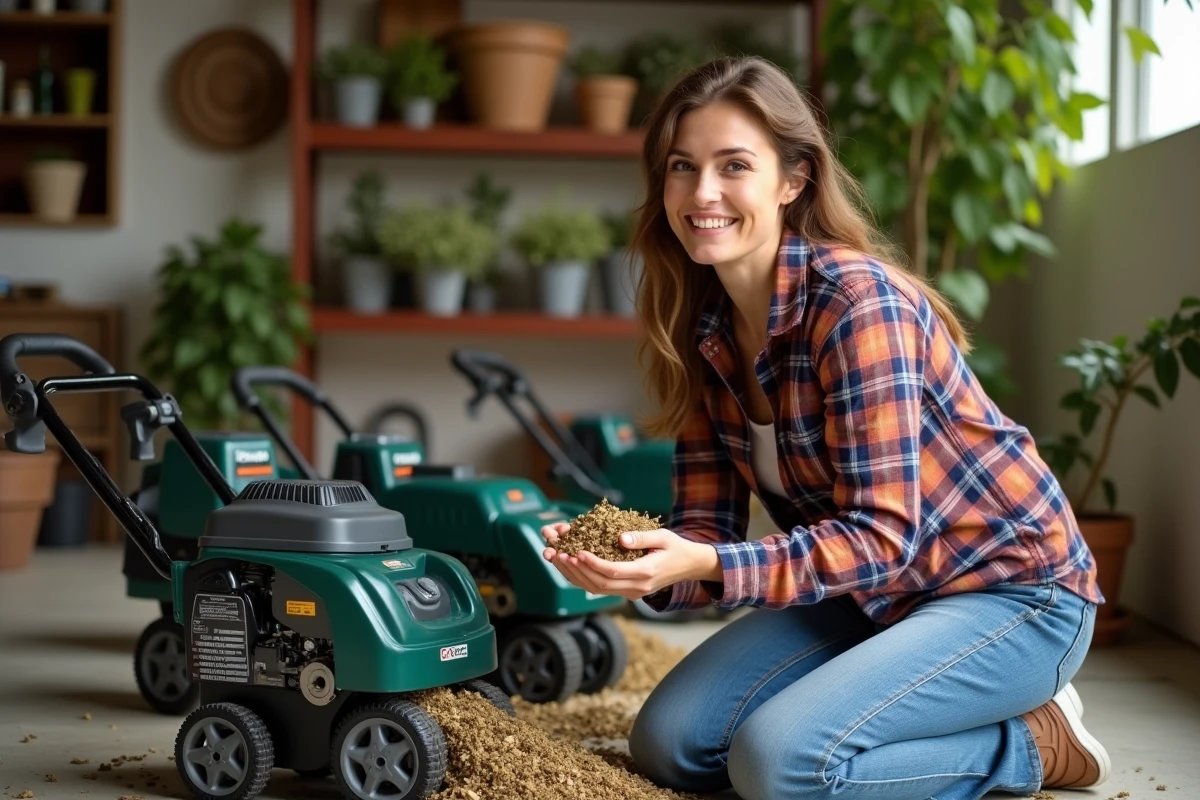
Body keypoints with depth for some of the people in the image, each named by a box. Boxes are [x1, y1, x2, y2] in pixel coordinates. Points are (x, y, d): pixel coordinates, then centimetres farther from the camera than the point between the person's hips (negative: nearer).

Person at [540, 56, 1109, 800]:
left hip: (1012, 590, -8)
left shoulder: (859, 301, -25)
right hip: (874, 592, 8)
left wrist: (705, 567, -39)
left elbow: (882, 535, -28)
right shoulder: (703, 329, -2)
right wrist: (636, 559, -25)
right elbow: (708, 525, -3)